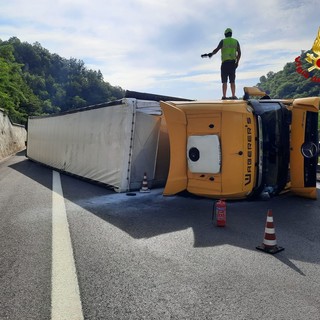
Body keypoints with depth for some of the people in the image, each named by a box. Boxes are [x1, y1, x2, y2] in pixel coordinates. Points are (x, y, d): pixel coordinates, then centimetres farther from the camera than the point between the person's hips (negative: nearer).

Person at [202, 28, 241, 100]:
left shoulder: (223, 41, 3)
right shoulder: (236, 41, 12)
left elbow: (216, 49, -8)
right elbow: (239, 53, 8)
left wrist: (210, 54, 0)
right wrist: (237, 62, 12)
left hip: (225, 62, -2)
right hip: (233, 63, 2)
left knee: (224, 81, -3)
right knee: (232, 81, 3)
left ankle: (224, 96, -10)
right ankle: (233, 96, -3)